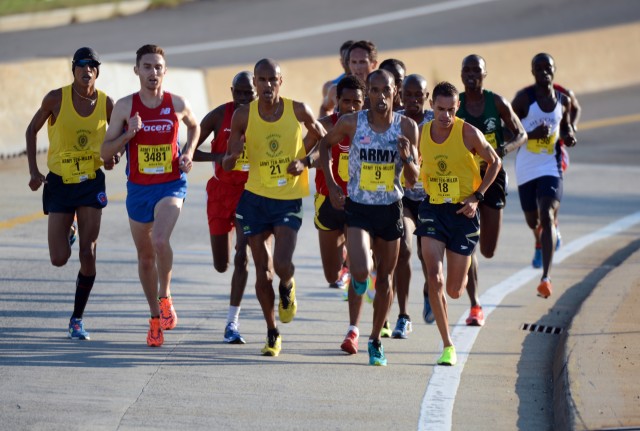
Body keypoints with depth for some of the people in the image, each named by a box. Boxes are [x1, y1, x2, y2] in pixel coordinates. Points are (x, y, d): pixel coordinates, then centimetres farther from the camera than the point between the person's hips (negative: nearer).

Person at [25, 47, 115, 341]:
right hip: (60, 182, 0)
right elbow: (32, 130, 4)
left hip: (91, 182, 0)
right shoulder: (56, 98, -9)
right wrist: (33, 171, -2)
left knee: (88, 255, -8)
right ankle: (69, 231, 37)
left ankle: (77, 319, 5)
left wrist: (112, 155, -9)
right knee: (59, 259, -2)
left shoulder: (106, 104, -4)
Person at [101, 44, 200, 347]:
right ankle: (156, 318, 27)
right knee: (145, 255, 11)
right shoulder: (125, 106, -5)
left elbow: (194, 126, 20)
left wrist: (189, 152, 2)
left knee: (160, 240, -27)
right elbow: (105, 151, -1)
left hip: (171, 184, -2)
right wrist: (128, 135, -18)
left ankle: (165, 297, -5)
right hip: (138, 188, 2)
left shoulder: (178, 104, -4)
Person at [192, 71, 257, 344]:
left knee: (242, 257, -15)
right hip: (221, 190, 1)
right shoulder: (219, 116, -7)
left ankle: (233, 322, -8)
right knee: (221, 265, 5)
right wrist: (216, 157, -23)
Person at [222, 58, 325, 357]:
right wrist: (232, 156, -24)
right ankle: (272, 334, 20)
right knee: (263, 271, 3)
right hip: (255, 198, 1)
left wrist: (306, 162, -10)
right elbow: (227, 164, 0)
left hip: (289, 200, -1)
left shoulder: (298, 110, -7)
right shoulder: (243, 116, -5)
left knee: (282, 264, -18)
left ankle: (287, 289, 20)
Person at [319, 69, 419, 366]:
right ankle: (359, 278, 18)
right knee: (361, 271, -21)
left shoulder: (406, 127, -6)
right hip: (358, 208, -2)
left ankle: (376, 340, 27)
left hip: (390, 208, 2)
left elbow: (413, 179, -3)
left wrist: (407, 158, -25)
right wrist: (331, 185, 3)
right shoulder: (352, 123, -10)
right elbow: (325, 144, 10)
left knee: (385, 279, 11)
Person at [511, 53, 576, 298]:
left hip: (551, 167, 0)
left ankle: (545, 278, -23)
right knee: (532, 220, 16)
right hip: (526, 168, 0)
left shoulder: (563, 101, 3)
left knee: (548, 217, -17)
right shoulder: (524, 98, -8)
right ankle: (540, 241, 57)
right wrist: (532, 134, -24)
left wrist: (569, 136, -3)